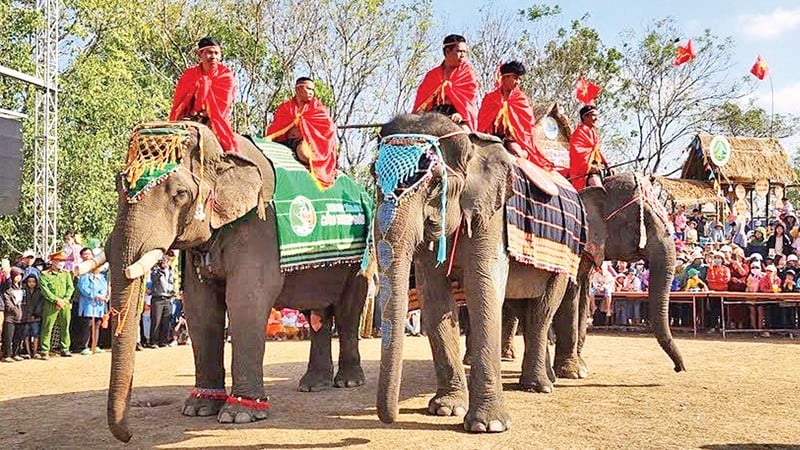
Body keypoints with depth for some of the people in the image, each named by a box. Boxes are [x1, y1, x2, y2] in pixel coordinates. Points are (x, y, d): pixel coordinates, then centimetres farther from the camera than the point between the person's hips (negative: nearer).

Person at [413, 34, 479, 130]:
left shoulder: (467, 72, 10)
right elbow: (422, 98, 14)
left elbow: (469, 97, -4)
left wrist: (461, 114, -21)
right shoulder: (432, 74, 19)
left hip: (457, 118, -3)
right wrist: (418, 115, -5)